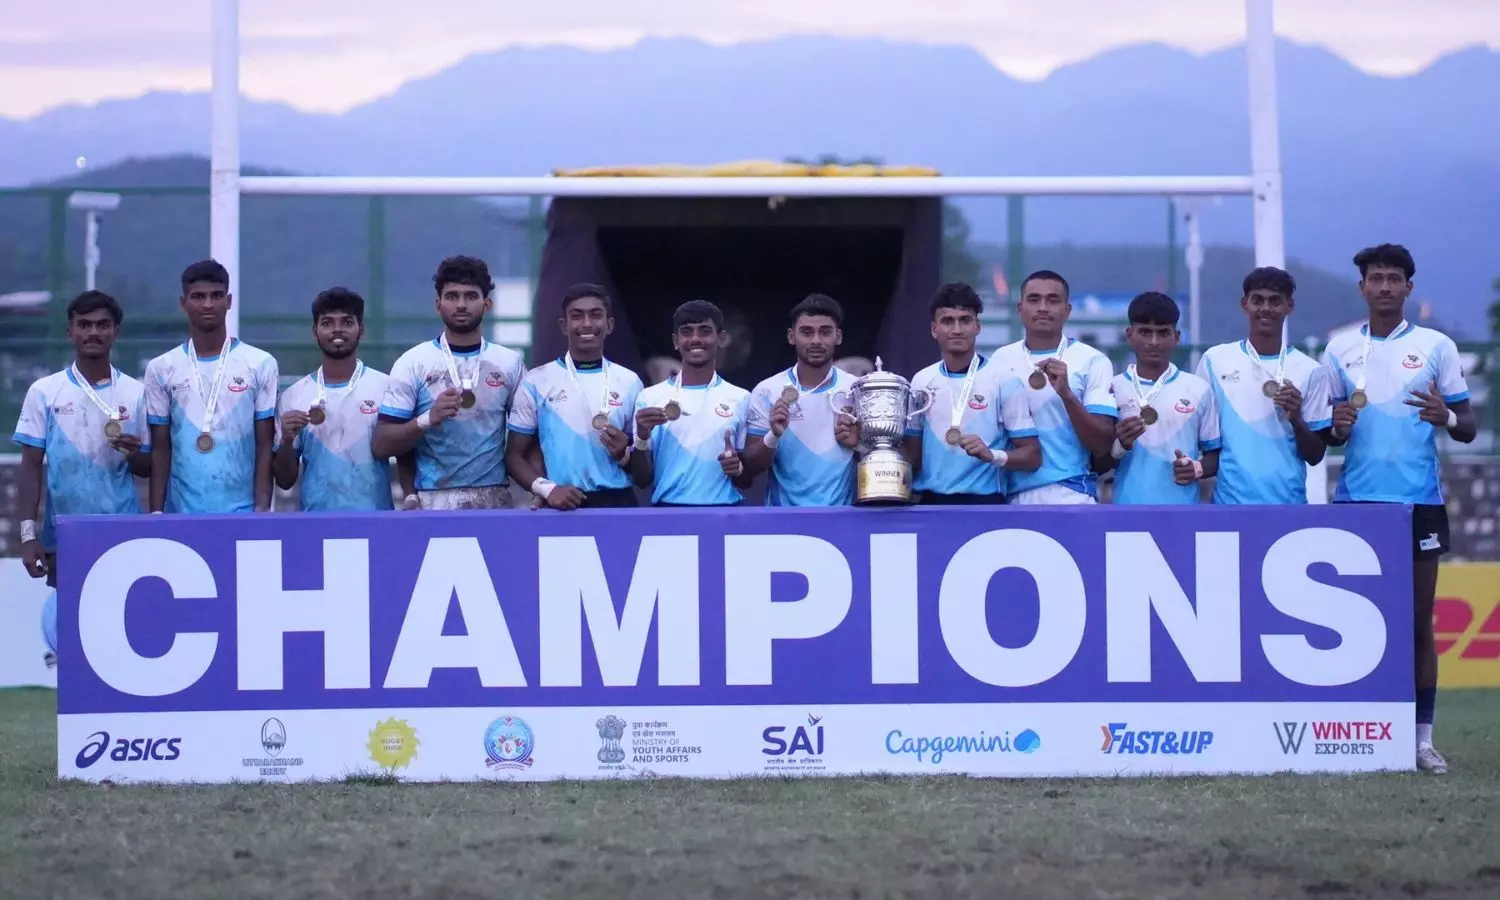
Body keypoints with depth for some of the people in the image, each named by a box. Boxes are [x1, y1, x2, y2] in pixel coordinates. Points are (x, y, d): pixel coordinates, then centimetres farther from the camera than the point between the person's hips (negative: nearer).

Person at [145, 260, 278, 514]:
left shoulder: (260, 365, 2)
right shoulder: (161, 369, 6)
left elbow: (265, 445, 1)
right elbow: (160, 449, 7)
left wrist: (262, 507, -7)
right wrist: (156, 512, 0)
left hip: (242, 512, -1)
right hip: (182, 513, 1)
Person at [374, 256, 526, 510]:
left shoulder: (509, 363, 10)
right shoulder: (413, 363, 2)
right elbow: (381, 446, -1)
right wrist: (428, 419, -17)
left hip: (495, 502, 2)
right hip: (434, 503, -2)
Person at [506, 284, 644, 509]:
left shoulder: (629, 382, 8)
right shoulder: (537, 382, 3)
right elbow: (516, 456, 4)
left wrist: (625, 455, -10)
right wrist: (547, 488, -14)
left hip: (617, 502, 2)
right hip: (562, 506, -2)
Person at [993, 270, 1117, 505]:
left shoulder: (1092, 362, 1)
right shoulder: (1001, 361, 10)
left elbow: (1103, 445, -5)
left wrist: (1066, 393, -19)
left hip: (1070, 497, -3)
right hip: (1013, 499, 4)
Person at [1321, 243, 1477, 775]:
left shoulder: (1436, 347, 3)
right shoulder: (1340, 350, 8)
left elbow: (1468, 428, 4)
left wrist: (1446, 417, -18)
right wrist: (1336, 427, -8)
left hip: (1419, 501, -1)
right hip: (1356, 501, 1)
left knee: (1419, 622, 1)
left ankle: (1422, 736, 5)